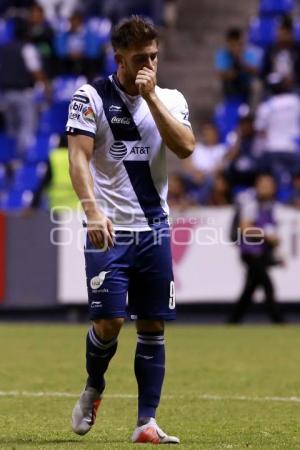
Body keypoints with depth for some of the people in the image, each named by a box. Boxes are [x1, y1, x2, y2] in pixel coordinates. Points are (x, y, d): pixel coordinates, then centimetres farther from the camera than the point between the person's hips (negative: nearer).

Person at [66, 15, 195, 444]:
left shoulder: (170, 99, 8)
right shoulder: (91, 97, -2)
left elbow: (185, 147, -9)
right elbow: (79, 157, -10)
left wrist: (151, 96, -12)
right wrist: (92, 208, -24)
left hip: (154, 230, 3)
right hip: (108, 229, -3)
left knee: (153, 327, 1)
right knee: (109, 321, -10)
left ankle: (147, 422, 6)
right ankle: (93, 389, 20)